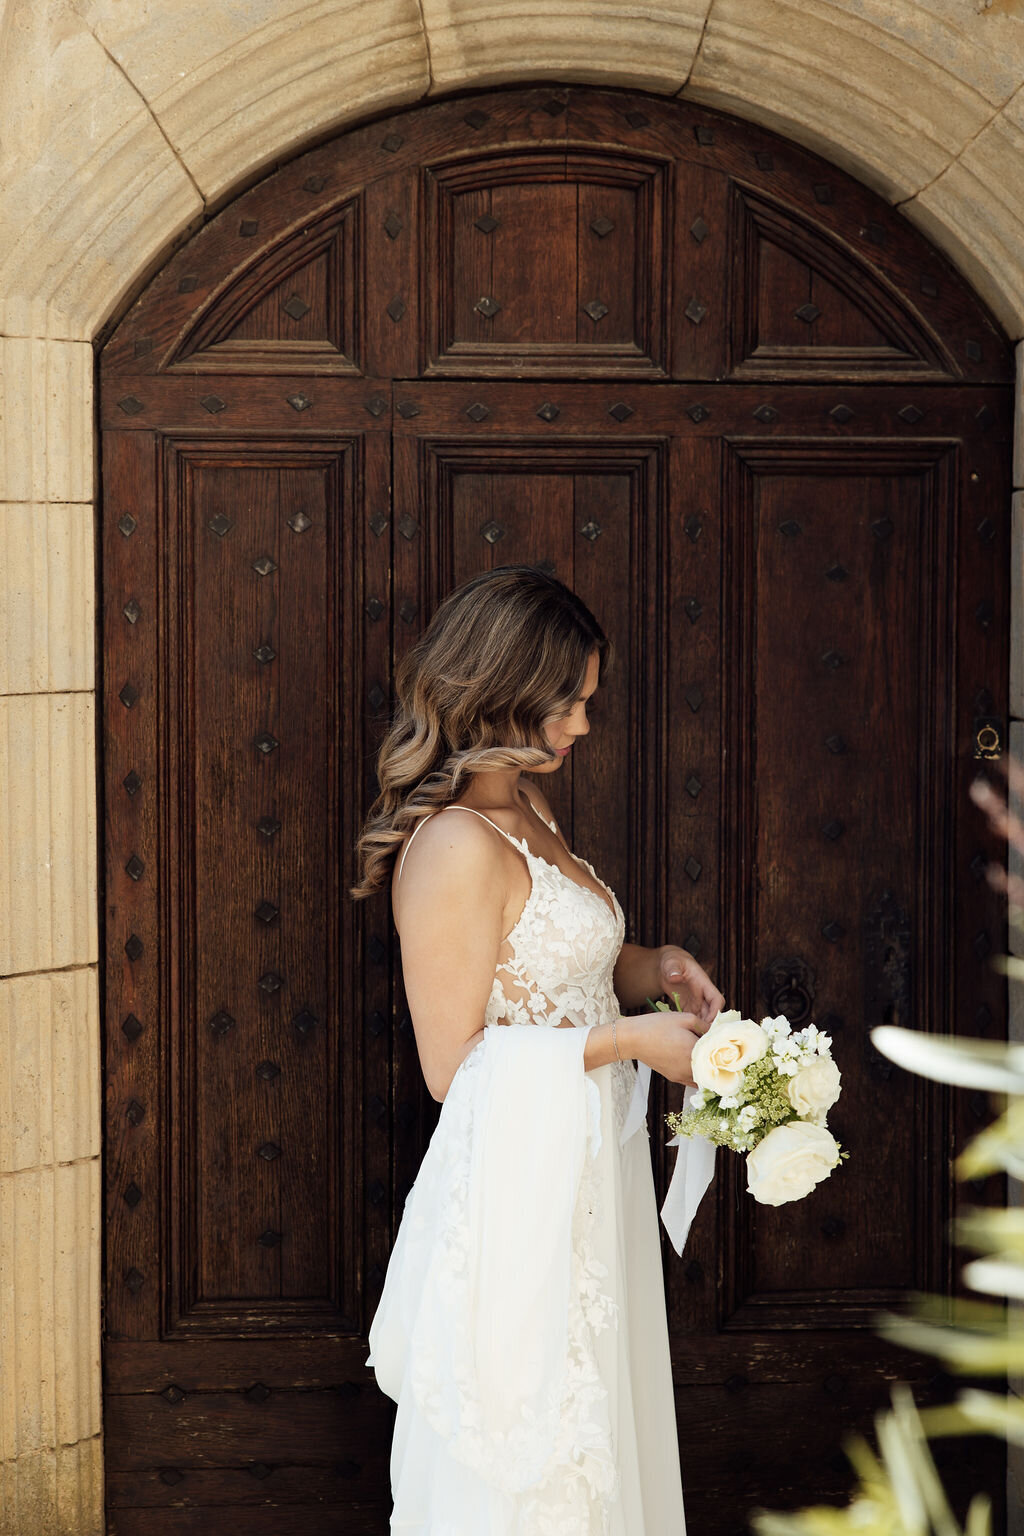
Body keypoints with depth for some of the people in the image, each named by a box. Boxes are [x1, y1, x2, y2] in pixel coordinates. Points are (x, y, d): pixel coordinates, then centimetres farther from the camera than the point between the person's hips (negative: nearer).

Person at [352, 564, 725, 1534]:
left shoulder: (527, 813, 8)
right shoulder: (457, 846, -21)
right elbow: (454, 1067, -20)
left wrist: (650, 968, 2)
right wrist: (625, 1038, -17)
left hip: (580, 1179, 9)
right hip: (517, 1189, -9)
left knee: (591, 1441, 19)